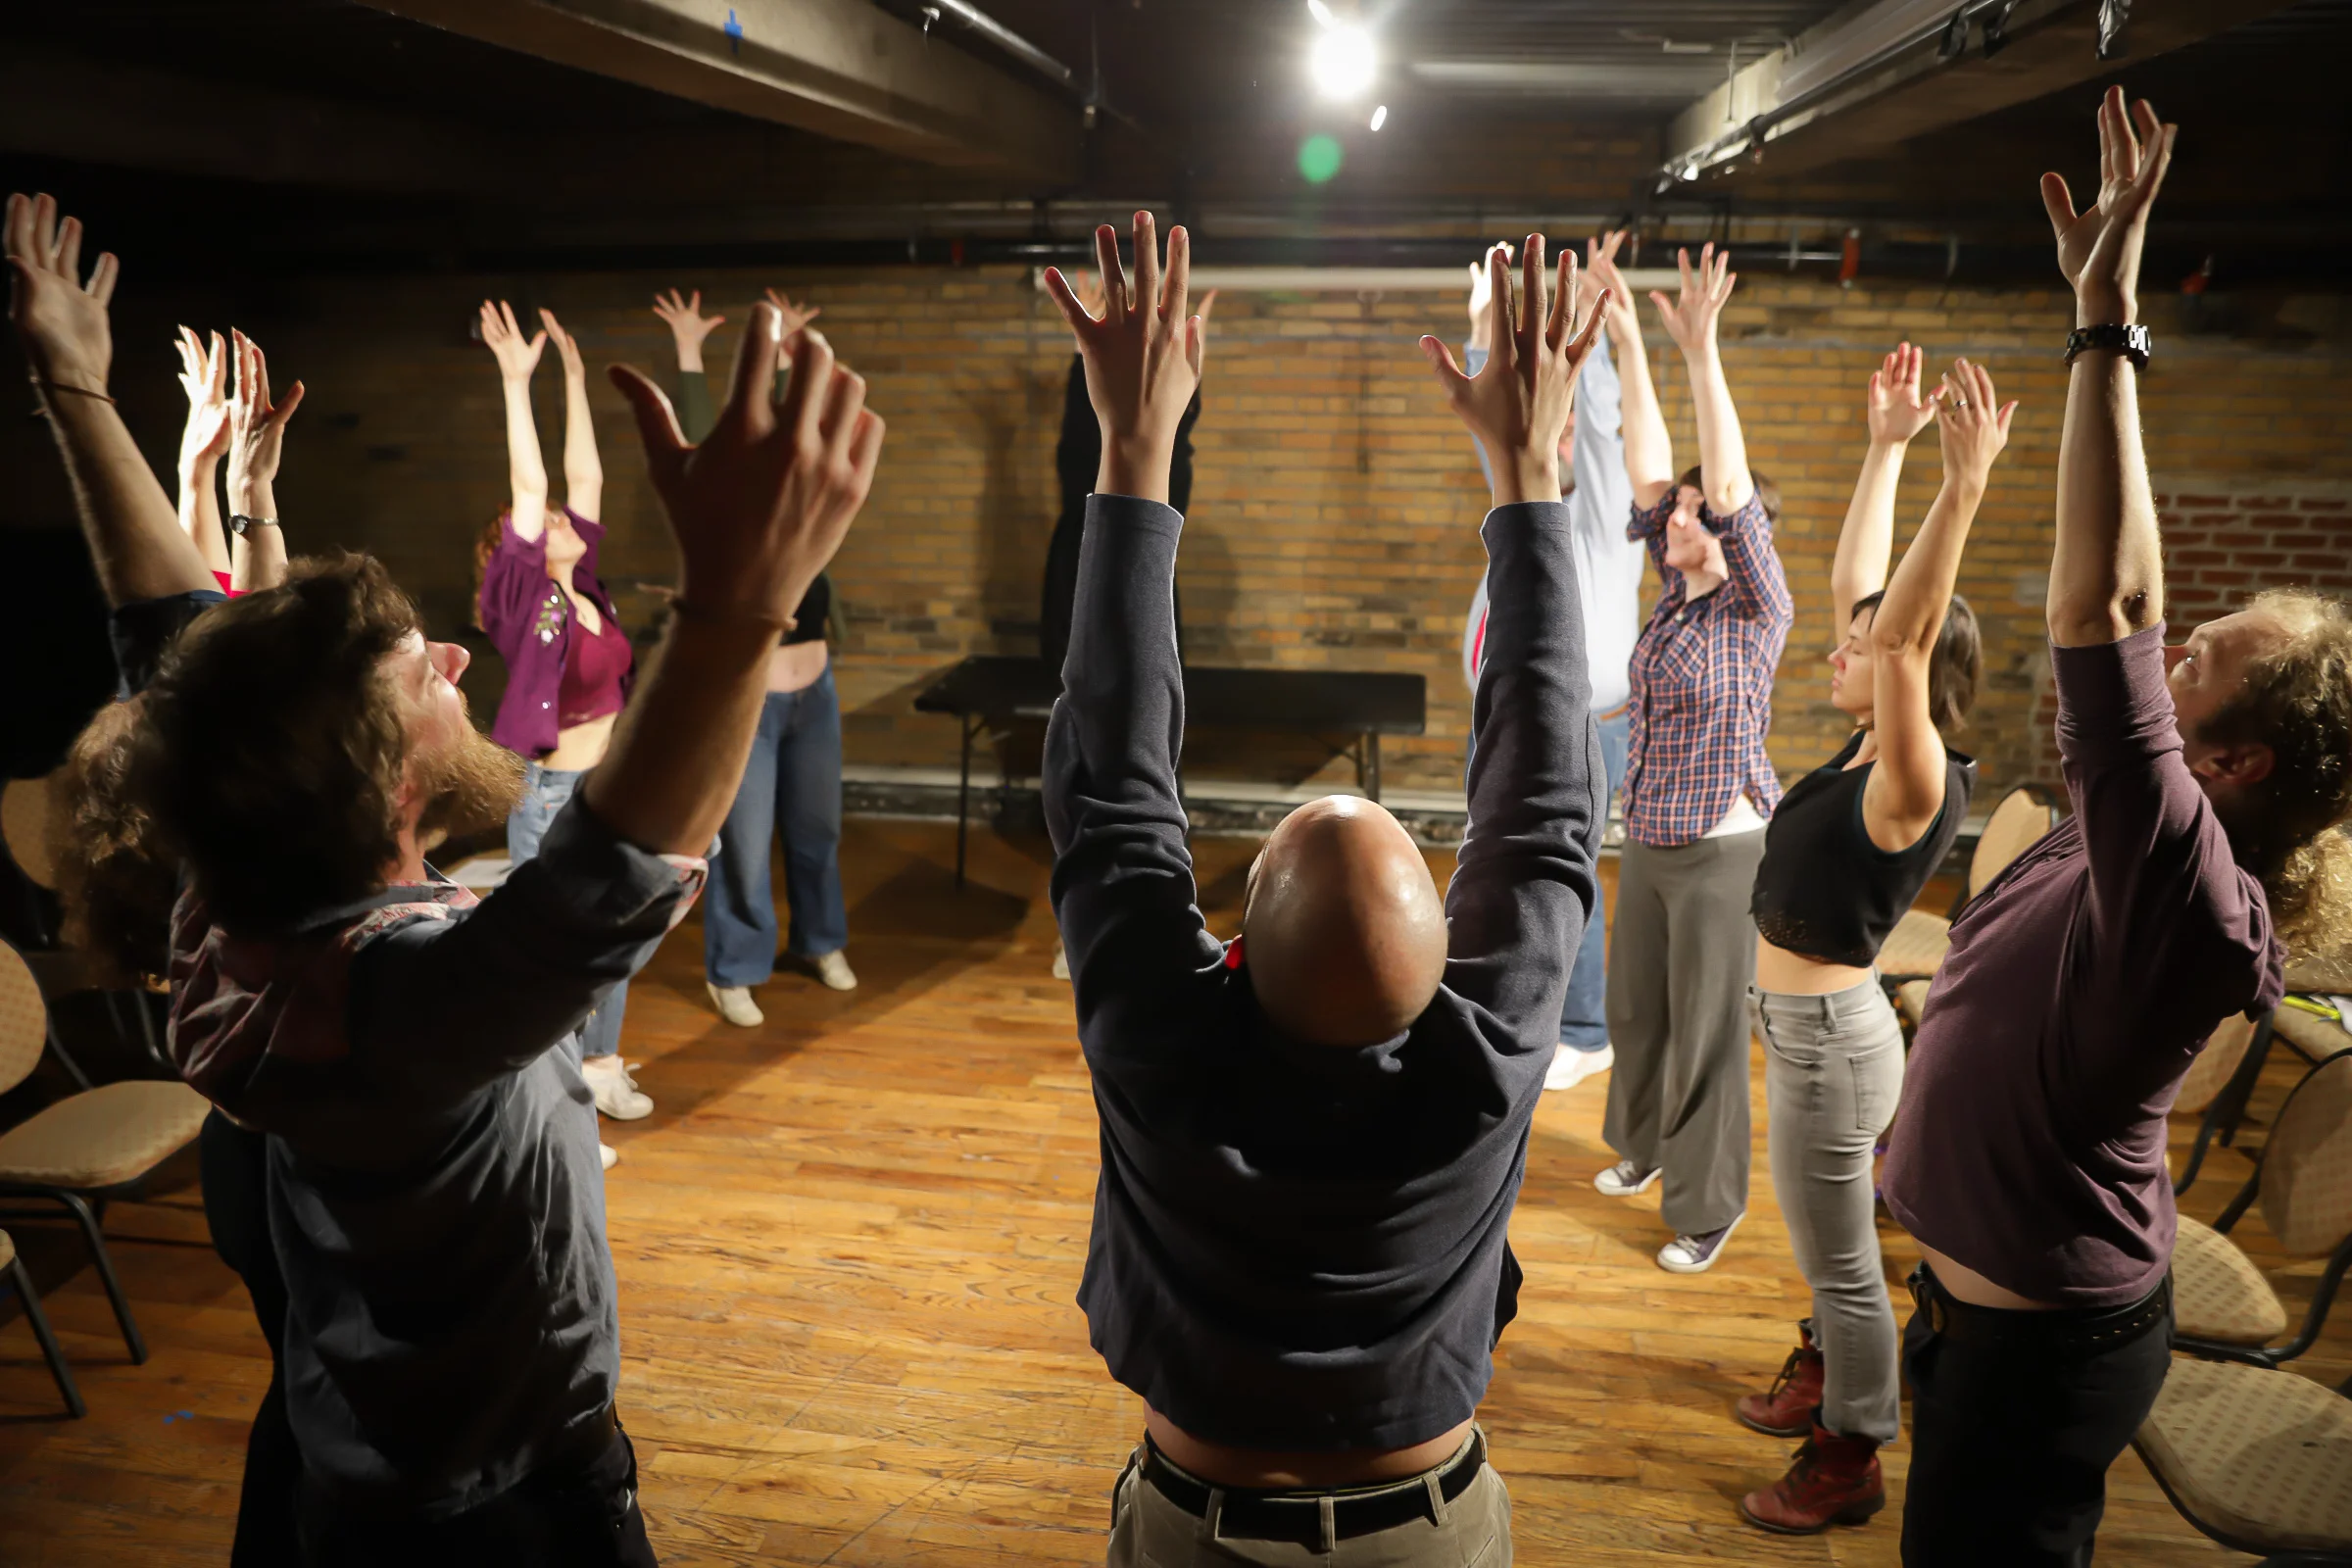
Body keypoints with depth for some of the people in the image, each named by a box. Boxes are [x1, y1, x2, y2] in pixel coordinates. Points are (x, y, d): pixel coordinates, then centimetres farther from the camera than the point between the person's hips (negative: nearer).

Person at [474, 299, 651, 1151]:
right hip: (552, 793, -7)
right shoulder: (525, 599, -14)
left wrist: (576, 378, 7)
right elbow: (530, 487, -23)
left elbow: (586, 478, 6)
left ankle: (600, 1068, 36)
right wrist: (516, 381, -26)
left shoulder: (582, 586, 4)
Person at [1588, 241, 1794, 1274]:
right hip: (1647, 840, 7)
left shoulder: (1757, 608, -13)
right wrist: (1627, 344, -2)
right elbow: (1648, 466, 2)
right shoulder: (1678, 590, 4)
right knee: (1634, 1008, 20)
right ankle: (1643, 1143, 43)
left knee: (1707, 1032, 3)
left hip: (1720, 848, -7)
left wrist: (1701, 352, -32)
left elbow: (1729, 485, -27)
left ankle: (1707, 1206, 18)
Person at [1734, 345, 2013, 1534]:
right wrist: (1886, 446, 4)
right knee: (1828, 1241, 27)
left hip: (1828, 1039, -9)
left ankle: (1849, 1463, 26)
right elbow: (1855, 585, 4)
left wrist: (1965, 487, -48)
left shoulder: (1911, 786, -23)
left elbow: (1901, 634, -41)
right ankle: (1826, 1379, 48)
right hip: (1809, 1027, 9)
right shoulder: (1867, 750, -1)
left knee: (1842, 1259, 8)